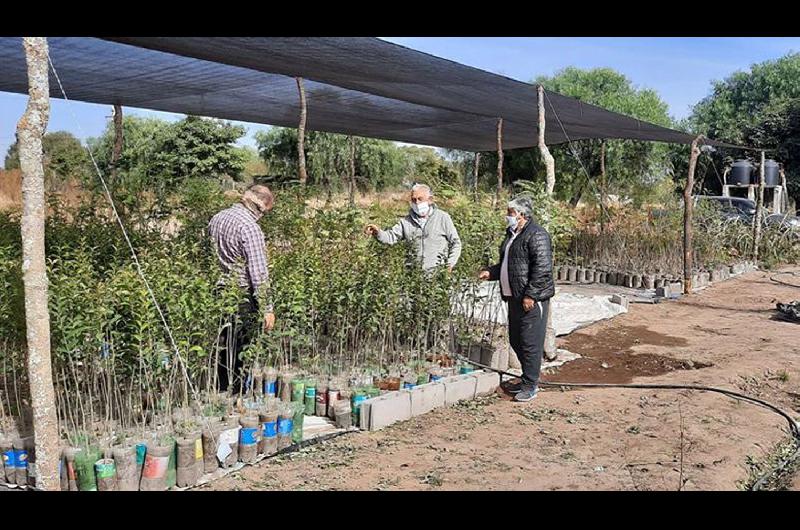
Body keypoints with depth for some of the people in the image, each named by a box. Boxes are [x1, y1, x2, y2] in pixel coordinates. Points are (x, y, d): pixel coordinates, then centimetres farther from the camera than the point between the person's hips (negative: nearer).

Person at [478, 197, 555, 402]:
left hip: (531, 299, -10)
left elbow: (542, 268, -20)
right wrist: (491, 272, 11)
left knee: (530, 343, -4)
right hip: (514, 298, 10)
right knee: (516, 341, 15)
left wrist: (530, 295, -22)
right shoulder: (512, 234, 17)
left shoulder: (536, 235, -14)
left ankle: (530, 386, 6)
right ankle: (528, 379, 28)